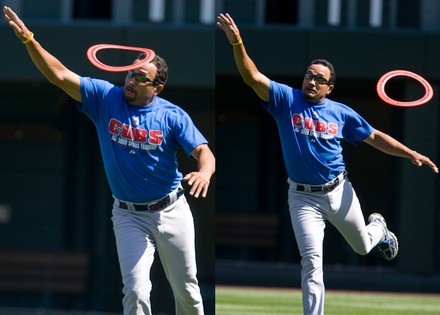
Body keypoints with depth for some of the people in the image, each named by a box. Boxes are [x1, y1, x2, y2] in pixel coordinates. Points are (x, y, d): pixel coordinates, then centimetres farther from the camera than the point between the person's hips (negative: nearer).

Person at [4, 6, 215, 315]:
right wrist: (28, 39, -24)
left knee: (187, 290, 12)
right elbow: (59, 75, -12)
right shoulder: (106, 98, -7)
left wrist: (204, 172, -43)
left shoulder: (172, 115, -11)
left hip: (171, 211, 0)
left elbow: (204, 152, -18)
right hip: (129, 216, 0)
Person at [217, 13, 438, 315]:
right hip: (303, 197, -2)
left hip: (339, 192, 2)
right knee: (312, 260, -12)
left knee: (362, 246, 24)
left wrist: (410, 153, -2)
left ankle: (378, 226, 60)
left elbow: (375, 137, 8)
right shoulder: (287, 100, -7)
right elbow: (252, 77, -19)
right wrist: (237, 42, -34)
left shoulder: (341, 113, -1)